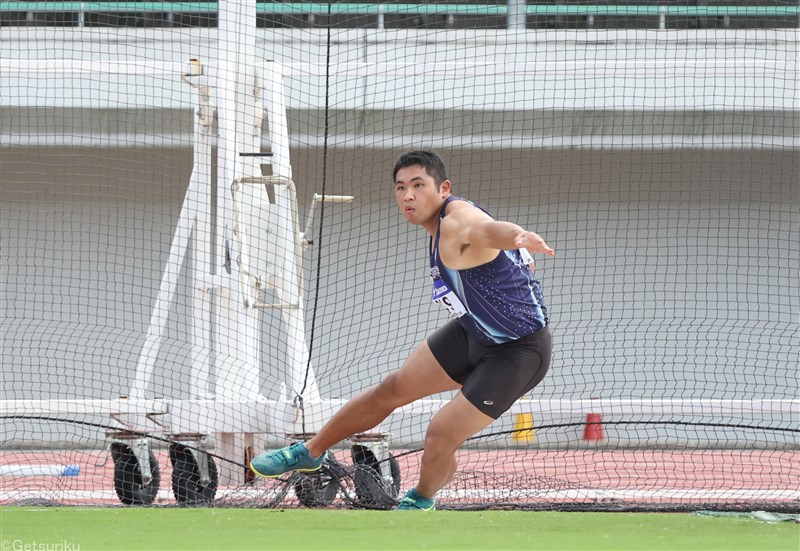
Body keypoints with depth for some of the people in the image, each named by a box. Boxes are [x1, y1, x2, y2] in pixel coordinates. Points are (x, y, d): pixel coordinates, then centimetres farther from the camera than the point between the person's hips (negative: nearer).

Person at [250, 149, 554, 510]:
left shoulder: (458, 221, -32)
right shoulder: (441, 226, 0)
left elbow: (489, 229, -58)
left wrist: (519, 237, -80)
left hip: (518, 353, -10)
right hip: (472, 332, 10)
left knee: (441, 434, -10)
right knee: (392, 390, 15)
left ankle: (421, 500, 23)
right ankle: (309, 453, 33)